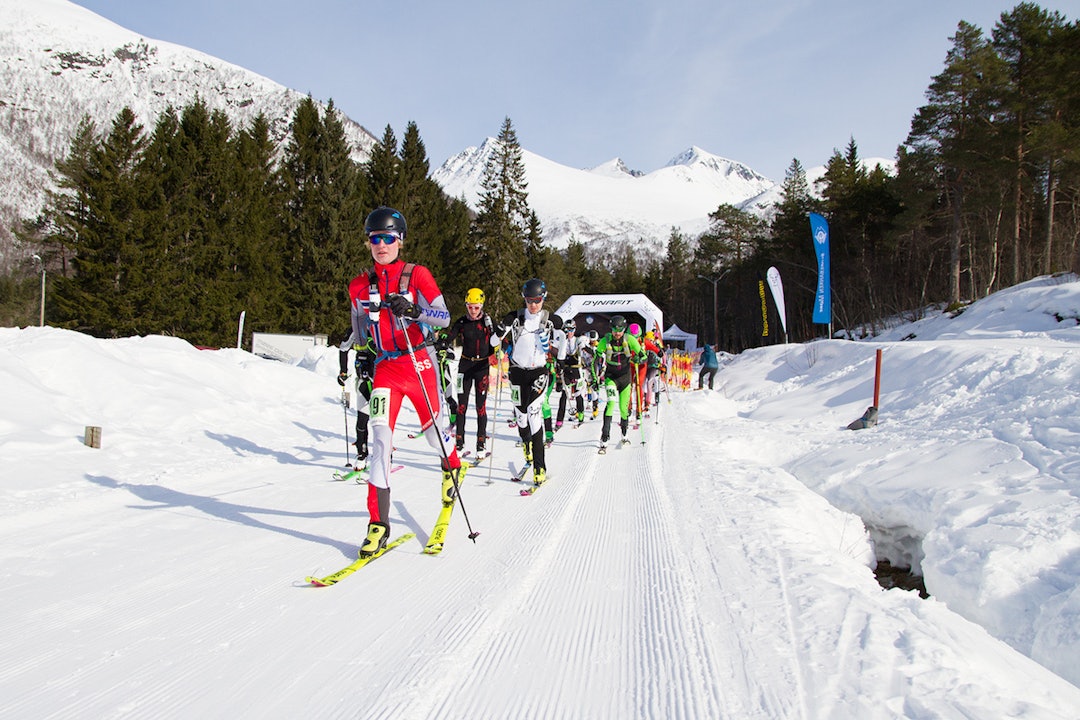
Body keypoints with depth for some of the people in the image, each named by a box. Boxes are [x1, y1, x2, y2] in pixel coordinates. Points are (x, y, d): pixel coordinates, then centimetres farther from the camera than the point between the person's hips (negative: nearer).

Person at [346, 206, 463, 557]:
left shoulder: (417, 275, -3)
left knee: (432, 426, 13)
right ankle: (378, 523, -9)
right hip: (385, 367, 2)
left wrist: (413, 309, -25)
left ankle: (452, 467, 50)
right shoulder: (360, 286, 7)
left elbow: (444, 317, -9)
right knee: (381, 434, -13)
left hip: (420, 362, -2)